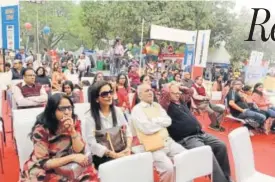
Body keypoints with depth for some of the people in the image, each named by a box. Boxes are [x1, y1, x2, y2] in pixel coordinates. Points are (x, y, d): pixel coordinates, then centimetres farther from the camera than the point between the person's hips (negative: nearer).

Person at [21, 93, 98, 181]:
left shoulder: (74, 122, -9)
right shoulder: (41, 130, -21)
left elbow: (80, 151, -10)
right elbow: (43, 163, -18)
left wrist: (72, 131, -25)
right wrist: (72, 157, -23)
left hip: (66, 167, 4)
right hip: (43, 171, -3)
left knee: (90, 173, -19)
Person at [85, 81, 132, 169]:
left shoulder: (117, 111, 7)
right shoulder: (90, 116, -7)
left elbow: (127, 131, 6)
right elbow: (92, 144, -13)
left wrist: (128, 148, -12)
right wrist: (114, 155, -18)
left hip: (121, 152, 4)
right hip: (102, 157, -4)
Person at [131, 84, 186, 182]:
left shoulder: (157, 105, 15)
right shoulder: (137, 109, -5)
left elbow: (168, 121, 4)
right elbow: (147, 129, -18)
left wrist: (155, 120, -10)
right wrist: (162, 123, -2)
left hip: (168, 141, 7)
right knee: (168, 167, -26)